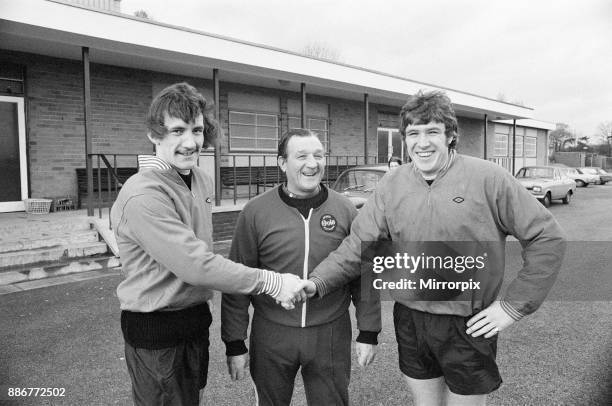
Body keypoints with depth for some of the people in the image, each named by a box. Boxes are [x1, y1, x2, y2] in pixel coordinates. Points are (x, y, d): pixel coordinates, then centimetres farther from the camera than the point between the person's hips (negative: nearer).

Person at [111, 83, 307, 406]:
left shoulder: (201, 180, 3)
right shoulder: (143, 195, -25)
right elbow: (195, 265, -29)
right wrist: (271, 282, -22)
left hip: (196, 316, 8)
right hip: (156, 331, -8)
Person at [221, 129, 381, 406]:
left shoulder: (345, 210, -3)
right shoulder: (256, 212, -7)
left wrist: (368, 333, 2)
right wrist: (234, 343, -3)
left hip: (331, 334, 1)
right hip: (272, 334, 0)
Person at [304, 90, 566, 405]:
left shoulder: (488, 178, -13)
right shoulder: (391, 186, -2)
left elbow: (548, 239, -8)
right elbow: (357, 245, -3)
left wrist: (513, 306, -11)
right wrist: (317, 283, -17)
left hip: (468, 327, -3)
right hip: (409, 321, 4)